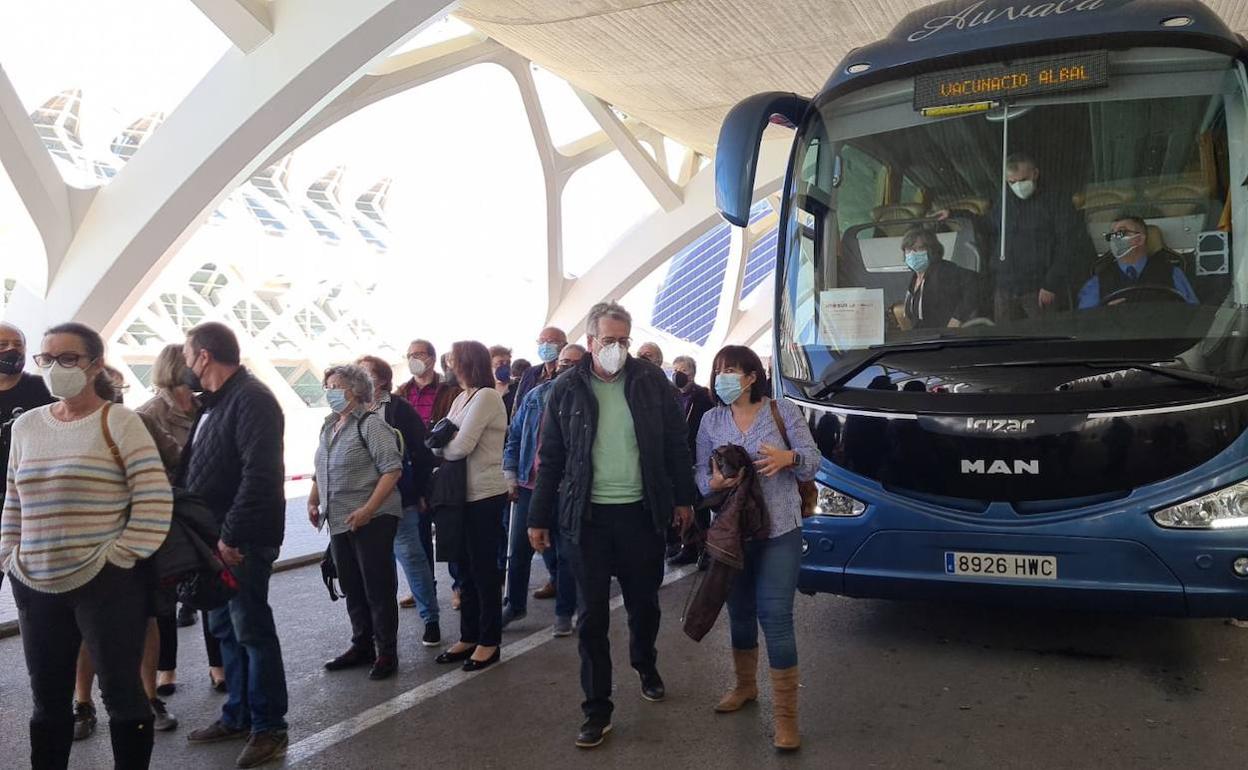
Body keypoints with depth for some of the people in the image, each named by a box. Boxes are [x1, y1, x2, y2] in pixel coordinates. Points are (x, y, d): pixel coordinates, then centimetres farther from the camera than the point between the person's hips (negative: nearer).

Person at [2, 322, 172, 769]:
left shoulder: (118, 421, -7)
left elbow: (155, 498, -12)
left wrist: (122, 555, -12)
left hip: (104, 583, -5)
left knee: (120, 691, 3)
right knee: (47, 698, 16)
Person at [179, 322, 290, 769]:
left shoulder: (251, 399, -16)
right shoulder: (215, 401, 16)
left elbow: (260, 475, -24)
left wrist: (232, 535, -24)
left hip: (242, 539, -10)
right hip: (216, 537, 10)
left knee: (251, 630, -2)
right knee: (224, 628, 16)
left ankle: (269, 727, 9)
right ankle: (237, 716, 29)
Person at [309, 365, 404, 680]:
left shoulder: (370, 423, -11)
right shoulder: (329, 426, 13)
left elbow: (392, 469, -18)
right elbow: (321, 471, 23)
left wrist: (367, 510, -23)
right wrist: (313, 501, 10)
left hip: (372, 520, -8)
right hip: (340, 521, 8)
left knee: (378, 587, 1)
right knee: (352, 586, 16)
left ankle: (386, 652, 12)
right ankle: (362, 645, 30)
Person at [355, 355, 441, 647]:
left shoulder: (399, 408, -4)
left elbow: (421, 452, -4)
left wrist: (420, 492, -4)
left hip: (398, 499, -4)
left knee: (410, 556, -1)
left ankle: (431, 619, 11)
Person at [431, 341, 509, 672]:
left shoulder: (486, 396, -14)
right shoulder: (462, 398, 12)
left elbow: (462, 446, -19)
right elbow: (442, 440, 9)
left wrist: (439, 449, -2)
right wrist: (440, 446, -11)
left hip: (485, 495, -8)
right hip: (462, 493, 8)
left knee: (484, 568, 2)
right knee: (466, 567, 14)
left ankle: (489, 642, 13)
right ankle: (469, 637, 25)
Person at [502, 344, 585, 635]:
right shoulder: (536, 395, 8)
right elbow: (515, 435, 12)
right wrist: (511, 474, 4)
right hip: (529, 484, 4)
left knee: (566, 553, 7)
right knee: (519, 548, 9)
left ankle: (564, 612, 19)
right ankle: (515, 605, 26)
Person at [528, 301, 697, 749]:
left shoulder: (651, 382, -1)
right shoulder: (567, 390, -1)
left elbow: (675, 444, 5)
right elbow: (550, 459, 2)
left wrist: (684, 498, 4)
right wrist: (539, 518, 2)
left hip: (641, 511, 1)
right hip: (588, 516, 0)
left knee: (644, 602, 17)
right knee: (592, 615, 3)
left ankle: (646, 667, 44)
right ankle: (597, 709, 13)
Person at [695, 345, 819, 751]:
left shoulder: (782, 410, -2)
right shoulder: (710, 420, 5)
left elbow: (813, 462, -3)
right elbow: (700, 476, 4)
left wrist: (789, 458, -24)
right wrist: (715, 482, -18)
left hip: (779, 530, -3)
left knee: (776, 616, -7)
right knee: (739, 611, 15)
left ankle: (786, 713, 1)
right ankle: (745, 685, 37)